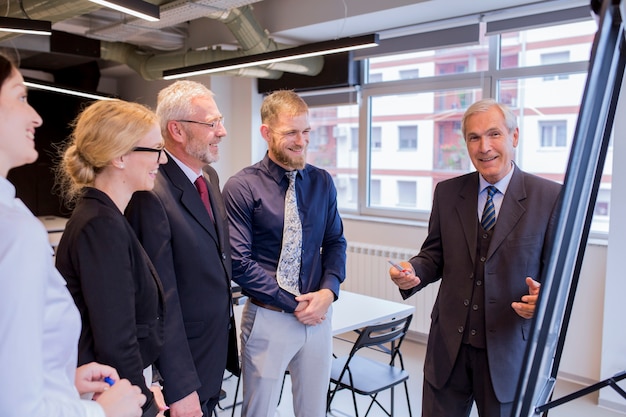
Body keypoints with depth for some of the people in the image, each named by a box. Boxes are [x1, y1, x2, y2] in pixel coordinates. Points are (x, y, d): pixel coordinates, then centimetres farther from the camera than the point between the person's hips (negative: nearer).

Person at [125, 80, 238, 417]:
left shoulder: (210, 177, 3)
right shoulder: (152, 195, -24)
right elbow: (162, 300, -24)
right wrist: (180, 388, -21)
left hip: (217, 348, 8)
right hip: (180, 364, -8)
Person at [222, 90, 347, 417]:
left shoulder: (322, 182, 4)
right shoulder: (241, 187, -11)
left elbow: (335, 242, 8)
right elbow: (239, 262, -14)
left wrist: (328, 291, -10)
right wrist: (293, 304, -14)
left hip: (317, 314, 4)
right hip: (268, 317, -4)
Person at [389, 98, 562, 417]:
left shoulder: (551, 198, -7)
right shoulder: (447, 192, 2)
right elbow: (436, 254, 8)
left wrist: (544, 297, -25)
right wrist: (413, 271, -13)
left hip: (509, 351, -2)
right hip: (449, 346, 3)